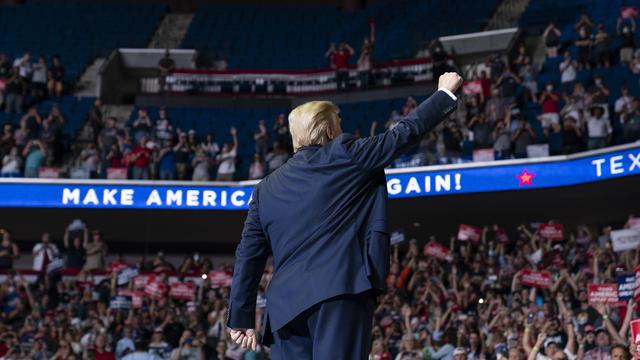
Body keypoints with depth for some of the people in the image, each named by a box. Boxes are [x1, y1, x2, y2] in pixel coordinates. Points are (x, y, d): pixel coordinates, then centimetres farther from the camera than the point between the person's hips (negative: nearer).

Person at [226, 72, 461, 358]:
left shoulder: (267, 188, 18)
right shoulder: (345, 154, 6)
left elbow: (248, 256, 14)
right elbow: (405, 132, 11)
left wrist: (241, 318, 16)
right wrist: (445, 92, 26)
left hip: (286, 302, 5)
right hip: (341, 291, -5)